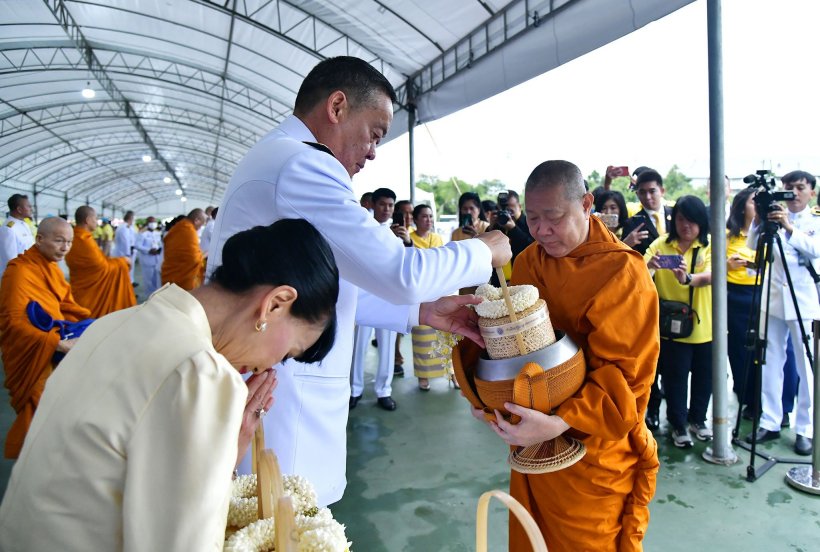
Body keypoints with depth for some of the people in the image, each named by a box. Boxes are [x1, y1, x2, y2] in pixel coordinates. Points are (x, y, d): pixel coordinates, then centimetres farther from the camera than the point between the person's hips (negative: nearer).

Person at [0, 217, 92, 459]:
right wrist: (58, 343, -34)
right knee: (38, 413, 3)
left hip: (55, 353, 7)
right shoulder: (19, 270, -21)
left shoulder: (52, 267, 9)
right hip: (33, 357, -7)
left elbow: (66, 305, 9)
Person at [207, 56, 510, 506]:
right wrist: (484, 251, -4)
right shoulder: (303, 164, -17)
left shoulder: (274, 158, 17)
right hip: (280, 406, -10)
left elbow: (334, 288, 17)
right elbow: (400, 273, -21)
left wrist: (421, 311, 10)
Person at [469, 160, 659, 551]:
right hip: (531, 444, 6)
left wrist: (558, 423, -30)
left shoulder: (622, 272, -15)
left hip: (594, 456, -5)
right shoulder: (526, 262, 3)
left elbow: (625, 375, -18)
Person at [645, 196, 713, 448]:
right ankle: (678, 424, 25)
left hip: (704, 325, 1)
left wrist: (687, 278, -44)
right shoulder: (660, 244, -4)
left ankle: (697, 419, 37)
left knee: (704, 377, 15)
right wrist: (647, 266, -41)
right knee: (675, 378, 6)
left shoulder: (709, 245, -4)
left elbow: (711, 275, -22)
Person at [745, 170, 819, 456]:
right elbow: (752, 246, -4)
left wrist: (789, 228, -29)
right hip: (773, 301, 2)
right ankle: (770, 422, 17)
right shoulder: (774, 220, 8)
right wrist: (758, 220, -18)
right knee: (771, 365, 7)